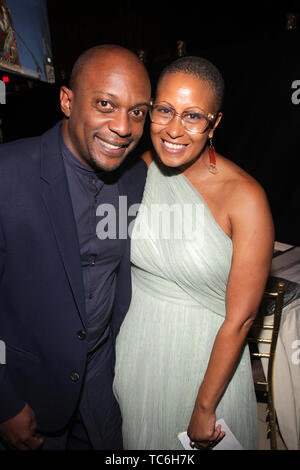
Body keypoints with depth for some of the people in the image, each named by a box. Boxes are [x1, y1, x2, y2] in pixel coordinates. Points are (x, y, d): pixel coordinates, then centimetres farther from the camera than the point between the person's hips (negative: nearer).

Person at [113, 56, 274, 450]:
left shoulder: (244, 197, -23)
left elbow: (240, 319, -18)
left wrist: (204, 409, -11)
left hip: (209, 354, -3)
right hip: (135, 343, 4)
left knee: (200, 442, 24)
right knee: (139, 434, 28)